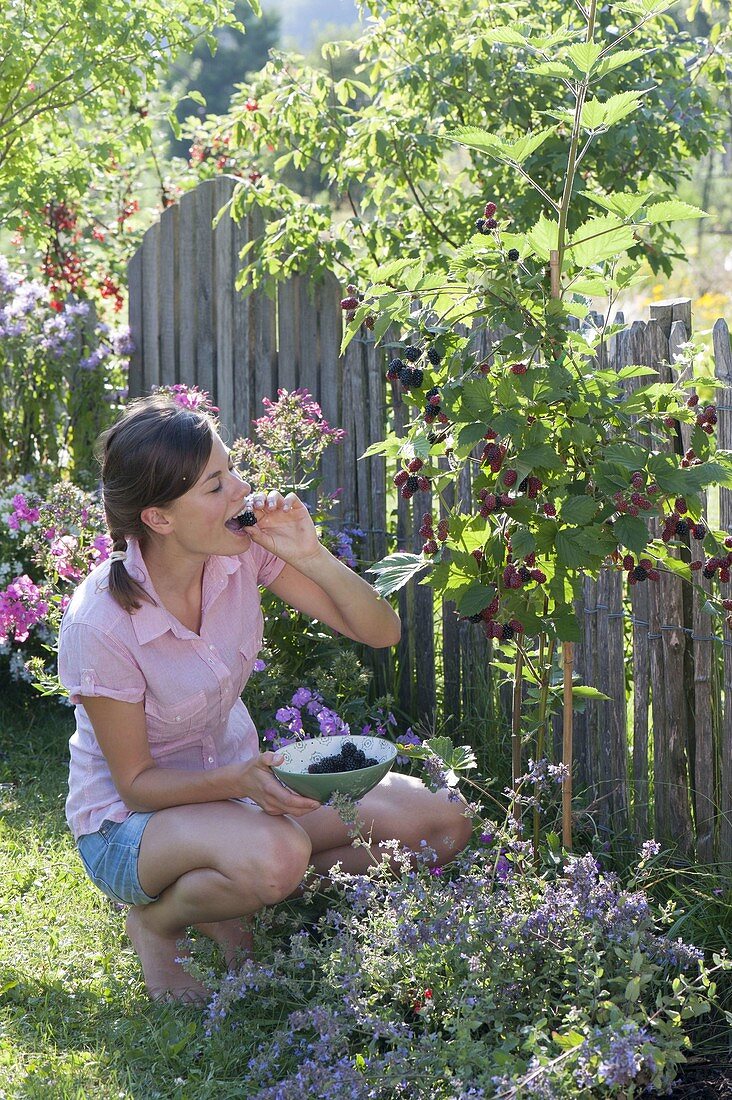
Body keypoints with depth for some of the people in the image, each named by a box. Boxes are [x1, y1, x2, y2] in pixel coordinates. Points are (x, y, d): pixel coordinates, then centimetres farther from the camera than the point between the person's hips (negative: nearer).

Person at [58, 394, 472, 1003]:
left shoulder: (244, 547, -14)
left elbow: (382, 631, -10)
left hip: (238, 773, 6)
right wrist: (239, 780, -36)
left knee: (443, 824, -9)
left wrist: (310, 554, -27)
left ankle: (228, 904, 6)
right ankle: (157, 920, -4)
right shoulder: (101, 622, -27)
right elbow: (136, 782, -18)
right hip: (130, 820, -6)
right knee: (275, 854, -39)